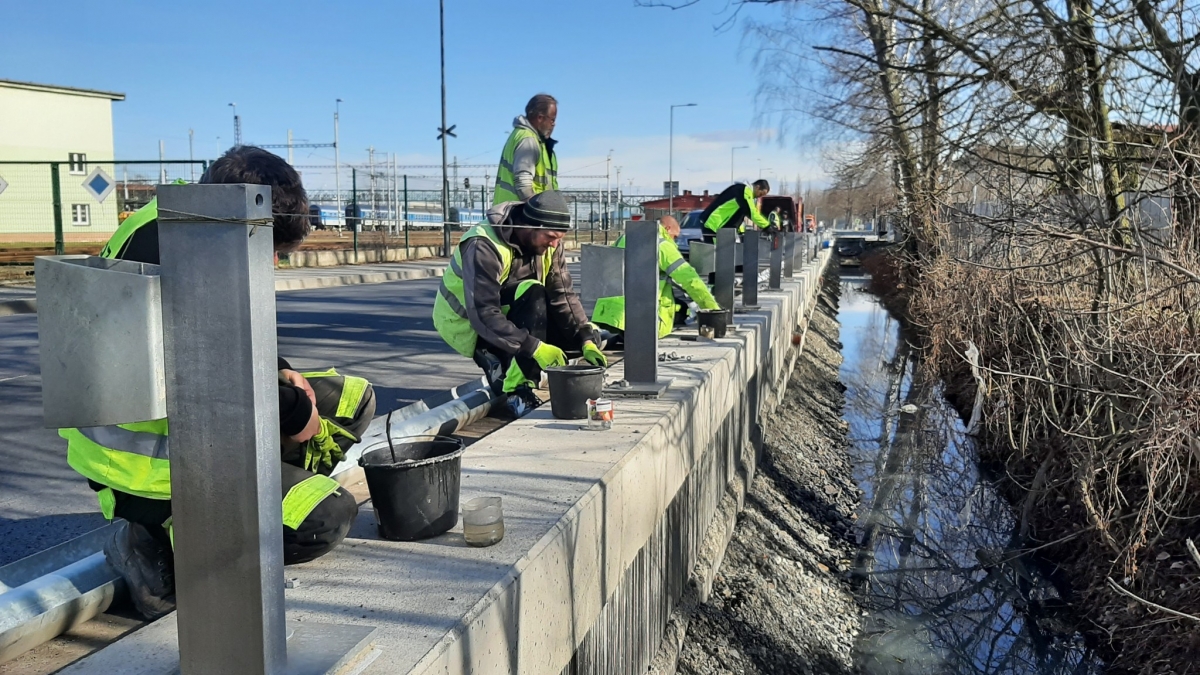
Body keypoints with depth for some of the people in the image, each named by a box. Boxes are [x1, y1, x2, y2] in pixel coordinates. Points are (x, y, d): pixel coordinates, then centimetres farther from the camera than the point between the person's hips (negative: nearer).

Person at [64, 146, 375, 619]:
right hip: (151, 456, -10)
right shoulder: (160, 252, -28)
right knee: (328, 518, -16)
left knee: (353, 400, 9)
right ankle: (160, 542, -4)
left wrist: (277, 372, -1)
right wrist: (293, 416, -16)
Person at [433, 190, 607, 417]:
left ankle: (499, 363, 0)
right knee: (532, 294, -34)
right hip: (466, 324, -7)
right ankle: (517, 391, -31)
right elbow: (483, 315, -37)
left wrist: (587, 340, -24)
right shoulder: (484, 247, -31)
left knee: (588, 334, -6)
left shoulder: (547, 244, -7)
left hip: (507, 314, 8)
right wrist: (534, 347, -43)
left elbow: (564, 297, -10)